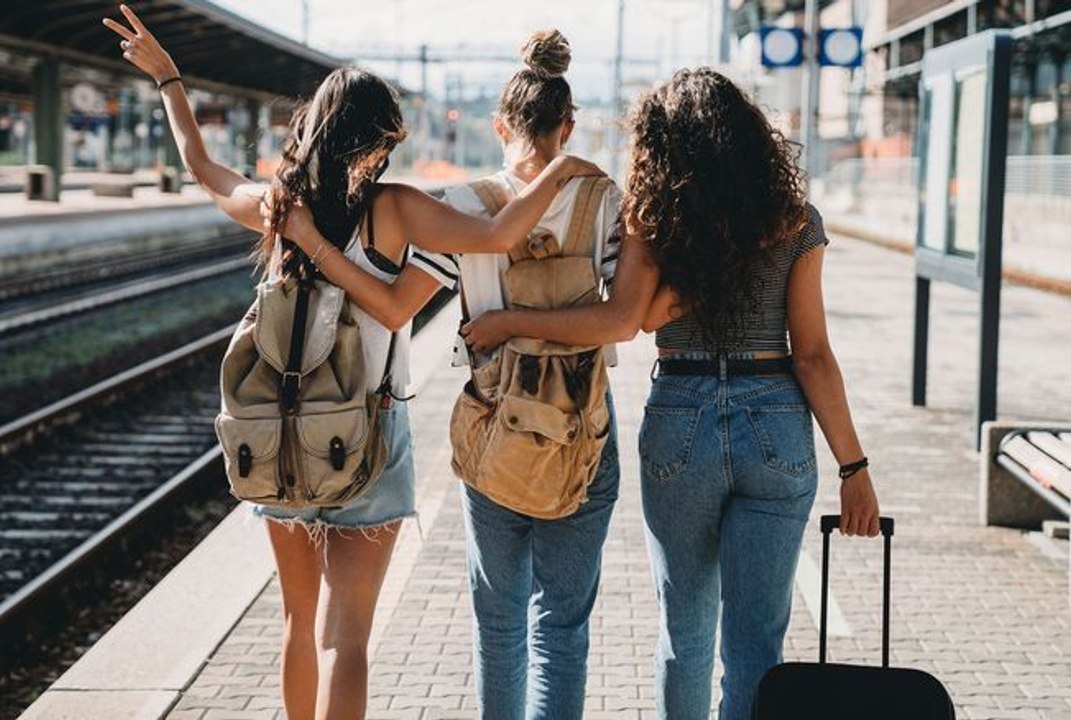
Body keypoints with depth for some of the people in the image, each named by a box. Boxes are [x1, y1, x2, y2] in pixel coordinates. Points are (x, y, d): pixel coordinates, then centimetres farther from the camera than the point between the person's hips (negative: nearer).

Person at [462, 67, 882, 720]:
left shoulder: (656, 215, -3)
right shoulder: (794, 221, 0)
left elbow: (621, 321, -15)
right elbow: (812, 354, -4)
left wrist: (507, 323, -4)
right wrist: (855, 468, 0)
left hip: (679, 426, 0)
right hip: (777, 430, 0)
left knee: (685, 629, 17)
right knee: (755, 642, 4)